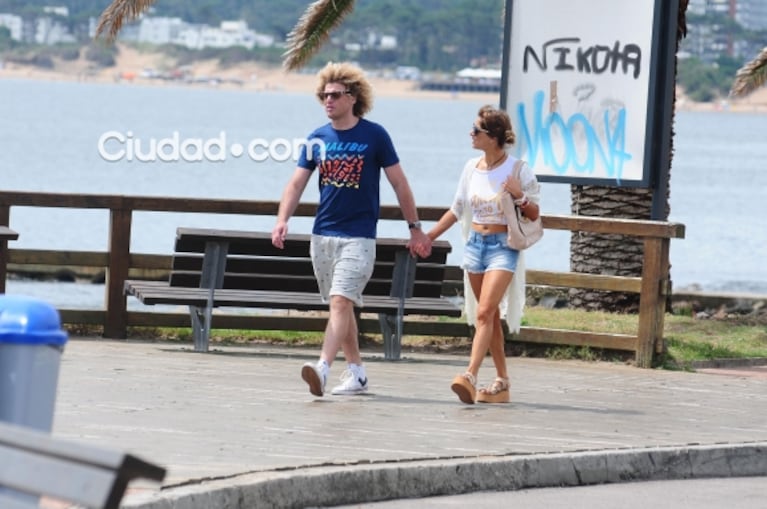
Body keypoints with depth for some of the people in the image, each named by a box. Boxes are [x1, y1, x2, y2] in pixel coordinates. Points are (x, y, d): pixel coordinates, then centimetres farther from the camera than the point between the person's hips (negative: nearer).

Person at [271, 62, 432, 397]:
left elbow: (399, 183, 2)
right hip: (323, 234, 5)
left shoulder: (374, 136, -4)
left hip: (358, 236, -5)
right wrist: (282, 220, -13)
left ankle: (323, 369, -29)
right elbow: (297, 183, 4)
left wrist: (415, 228, 4)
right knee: (341, 307, 11)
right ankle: (356, 373, 21)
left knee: (340, 302, -17)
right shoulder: (317, 139, 6)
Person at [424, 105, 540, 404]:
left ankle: (470, 376, -27)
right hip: (475, 243, 6)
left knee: (484, 313, -18)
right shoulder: (472, 168, 6)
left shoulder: (517, 169, -8)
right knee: (489, 316, 9)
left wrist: (520, 196, -21)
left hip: (503, 246, -6)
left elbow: (534, 215, -2)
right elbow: (457, 210, 18)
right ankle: (502, 382, 15)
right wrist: (428, 236, 15)